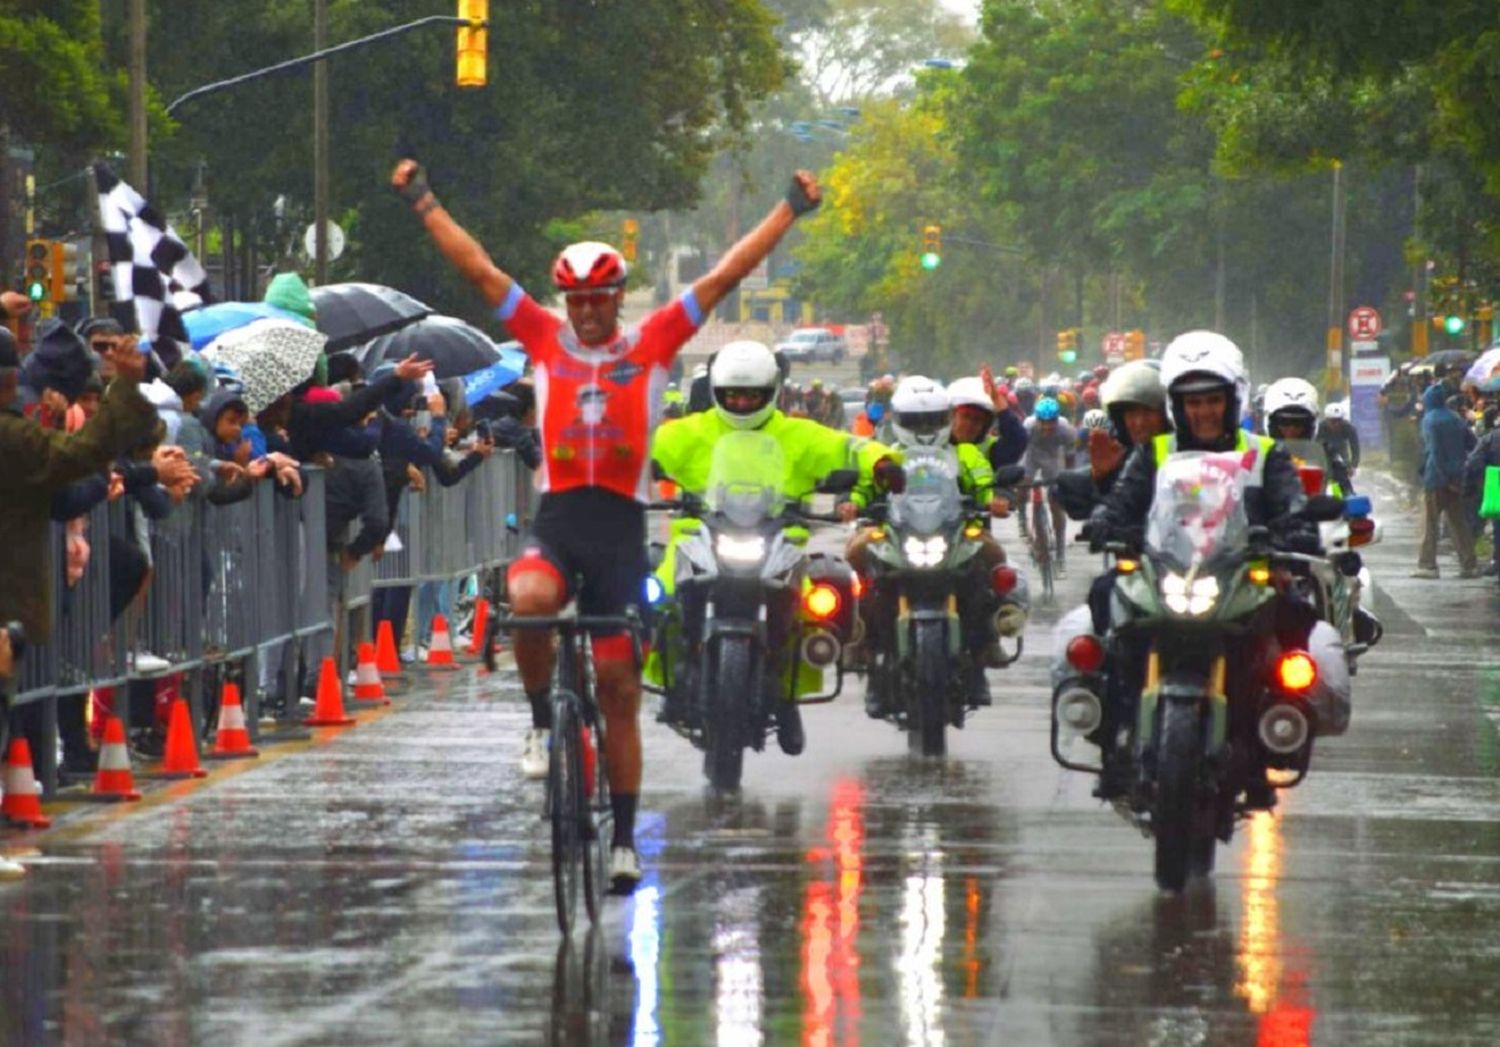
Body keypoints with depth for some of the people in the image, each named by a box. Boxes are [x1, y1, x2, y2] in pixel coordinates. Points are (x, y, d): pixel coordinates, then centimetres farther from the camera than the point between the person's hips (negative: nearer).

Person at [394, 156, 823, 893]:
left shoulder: (652, 346, 6)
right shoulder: (546, 340, 8)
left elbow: (725, 277, 6)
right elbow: (478, 269, 8)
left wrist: (791, 212, 4)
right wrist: (424, 203, 6)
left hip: (621, 527, 0)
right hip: (556, 521, 0)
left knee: (620, 691, 2)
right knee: (529, 600, -35)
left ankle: (625, 839, 11)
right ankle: (542, 721, -9)